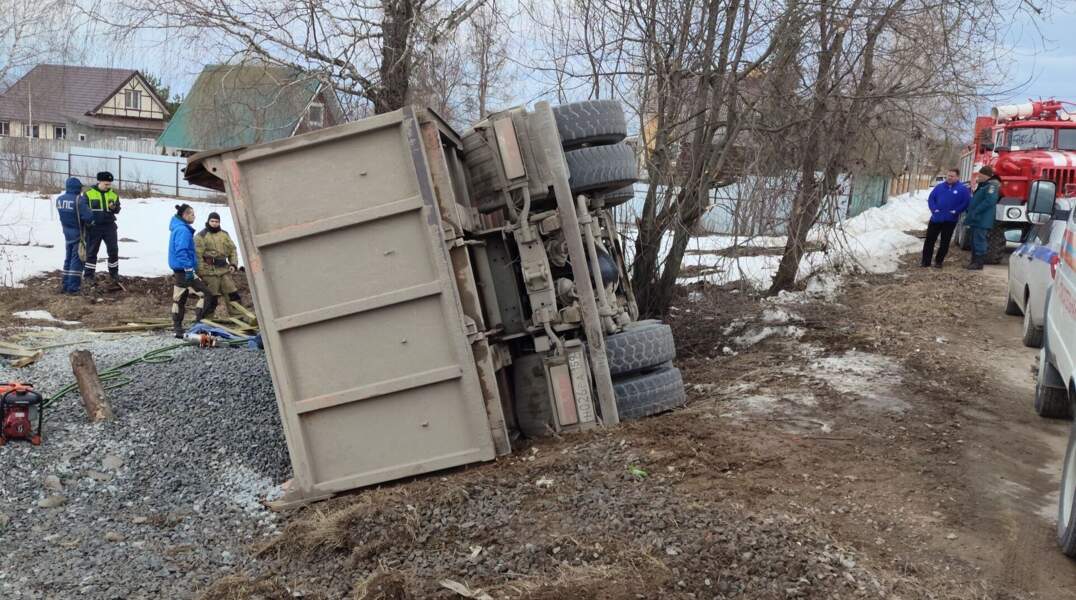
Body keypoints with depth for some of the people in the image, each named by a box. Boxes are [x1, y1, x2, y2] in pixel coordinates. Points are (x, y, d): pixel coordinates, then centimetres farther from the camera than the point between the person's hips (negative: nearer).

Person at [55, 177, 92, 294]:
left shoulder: (59, 199, 2)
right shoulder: (78, 200, -21)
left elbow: (63, 214, 8)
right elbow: (88, 216, -24)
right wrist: (89, 221, -3)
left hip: (67, 232, 7)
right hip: (78, 233, -7)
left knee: (68, 259, 17)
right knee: (77, 259, 0)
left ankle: (65, 285, 19)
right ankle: (73, 287, 0)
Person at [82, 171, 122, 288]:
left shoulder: (113, 194, 5)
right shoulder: (89, 193, -6)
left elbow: (118, 210, 10)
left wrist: (114, 207, -14)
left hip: (109, 226, 3)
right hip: (94, 227, -3)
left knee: (113, 250, 5)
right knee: (91, 251, 5)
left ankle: (114, 273, 19)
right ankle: (89, 275, 13)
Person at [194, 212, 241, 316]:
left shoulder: (225, 234, 14)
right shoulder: (201, 236, -4)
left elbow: (232, 249, 19)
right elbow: (197, 255, -8)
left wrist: (233, 264, 5)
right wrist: (200, 272, -14)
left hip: (224, 269, 6)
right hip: (209, 271, -6)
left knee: (233, 294, 6)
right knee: (212, 298, -4)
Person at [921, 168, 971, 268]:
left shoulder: (962, 189, -2)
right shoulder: (939, 187, 7)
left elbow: (966, 202, -6)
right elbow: (931, 199, 8)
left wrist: (956, 211, -14)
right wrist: (934, 209, -6)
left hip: (950, 220, -2)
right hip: (936, 218, 3)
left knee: (945, 242, 5)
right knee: (929, 239, 2)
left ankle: (939, 261, 15)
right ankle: (926, 261, 8)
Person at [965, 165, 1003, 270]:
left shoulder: (991, 186, -14)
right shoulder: (982, 185, 18)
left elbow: (989, 201, -25)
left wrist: (975, 212, -22)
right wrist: (970, 212, 12)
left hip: (982, 221, -10)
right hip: (976, 219, 10)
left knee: (979, 241, -9)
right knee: (974, 241, 15)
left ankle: (979, 263, -6)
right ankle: (974, 261, 22)